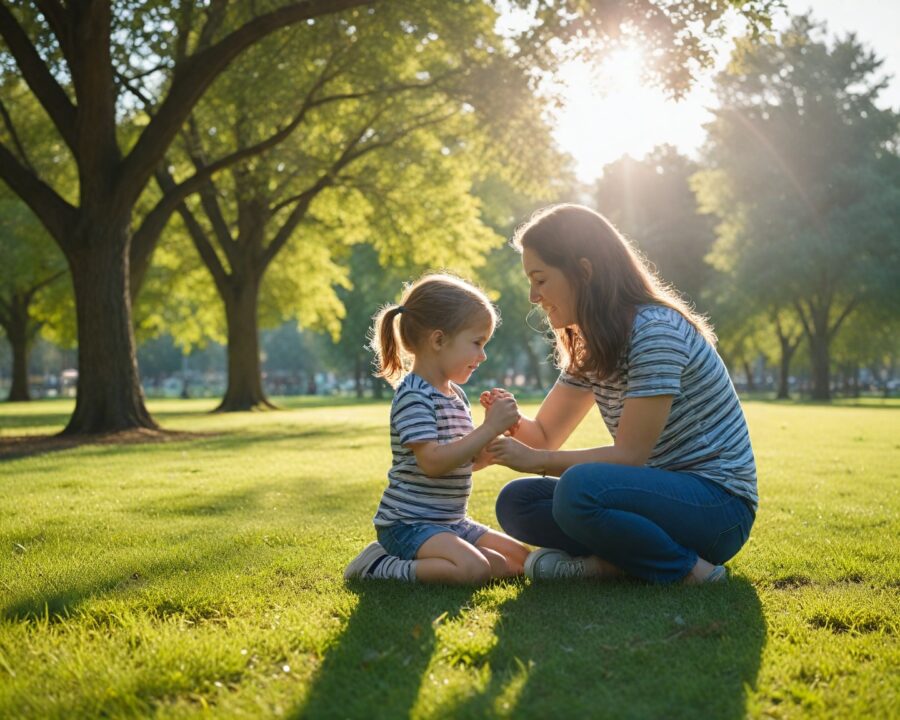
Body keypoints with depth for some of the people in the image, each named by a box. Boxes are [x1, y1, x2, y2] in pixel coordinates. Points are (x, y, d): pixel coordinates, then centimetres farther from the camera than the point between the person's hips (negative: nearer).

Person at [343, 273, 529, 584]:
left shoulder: (456, 395, 13)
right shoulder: (413, 396, -17)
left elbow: (473, 461, 16)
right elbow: (433, 462, -27)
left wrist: (497, 426, -1)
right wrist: (488, 429, -25)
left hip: (451, 522, 10)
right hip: (408, 523, -10)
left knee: (519, 560, 5)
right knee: (474, 568, -30)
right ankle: (381, 565, -11)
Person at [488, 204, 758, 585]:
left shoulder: (656, 331, -19)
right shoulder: (593, 345, 10)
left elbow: (630, 454, -20)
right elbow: (545, 435, 10)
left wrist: (538, 460, -16)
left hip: (717, 503, -8)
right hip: (659, 490, 8)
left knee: (580, 488, -35)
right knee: (515, 502, -2)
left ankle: (690, 569, -15)